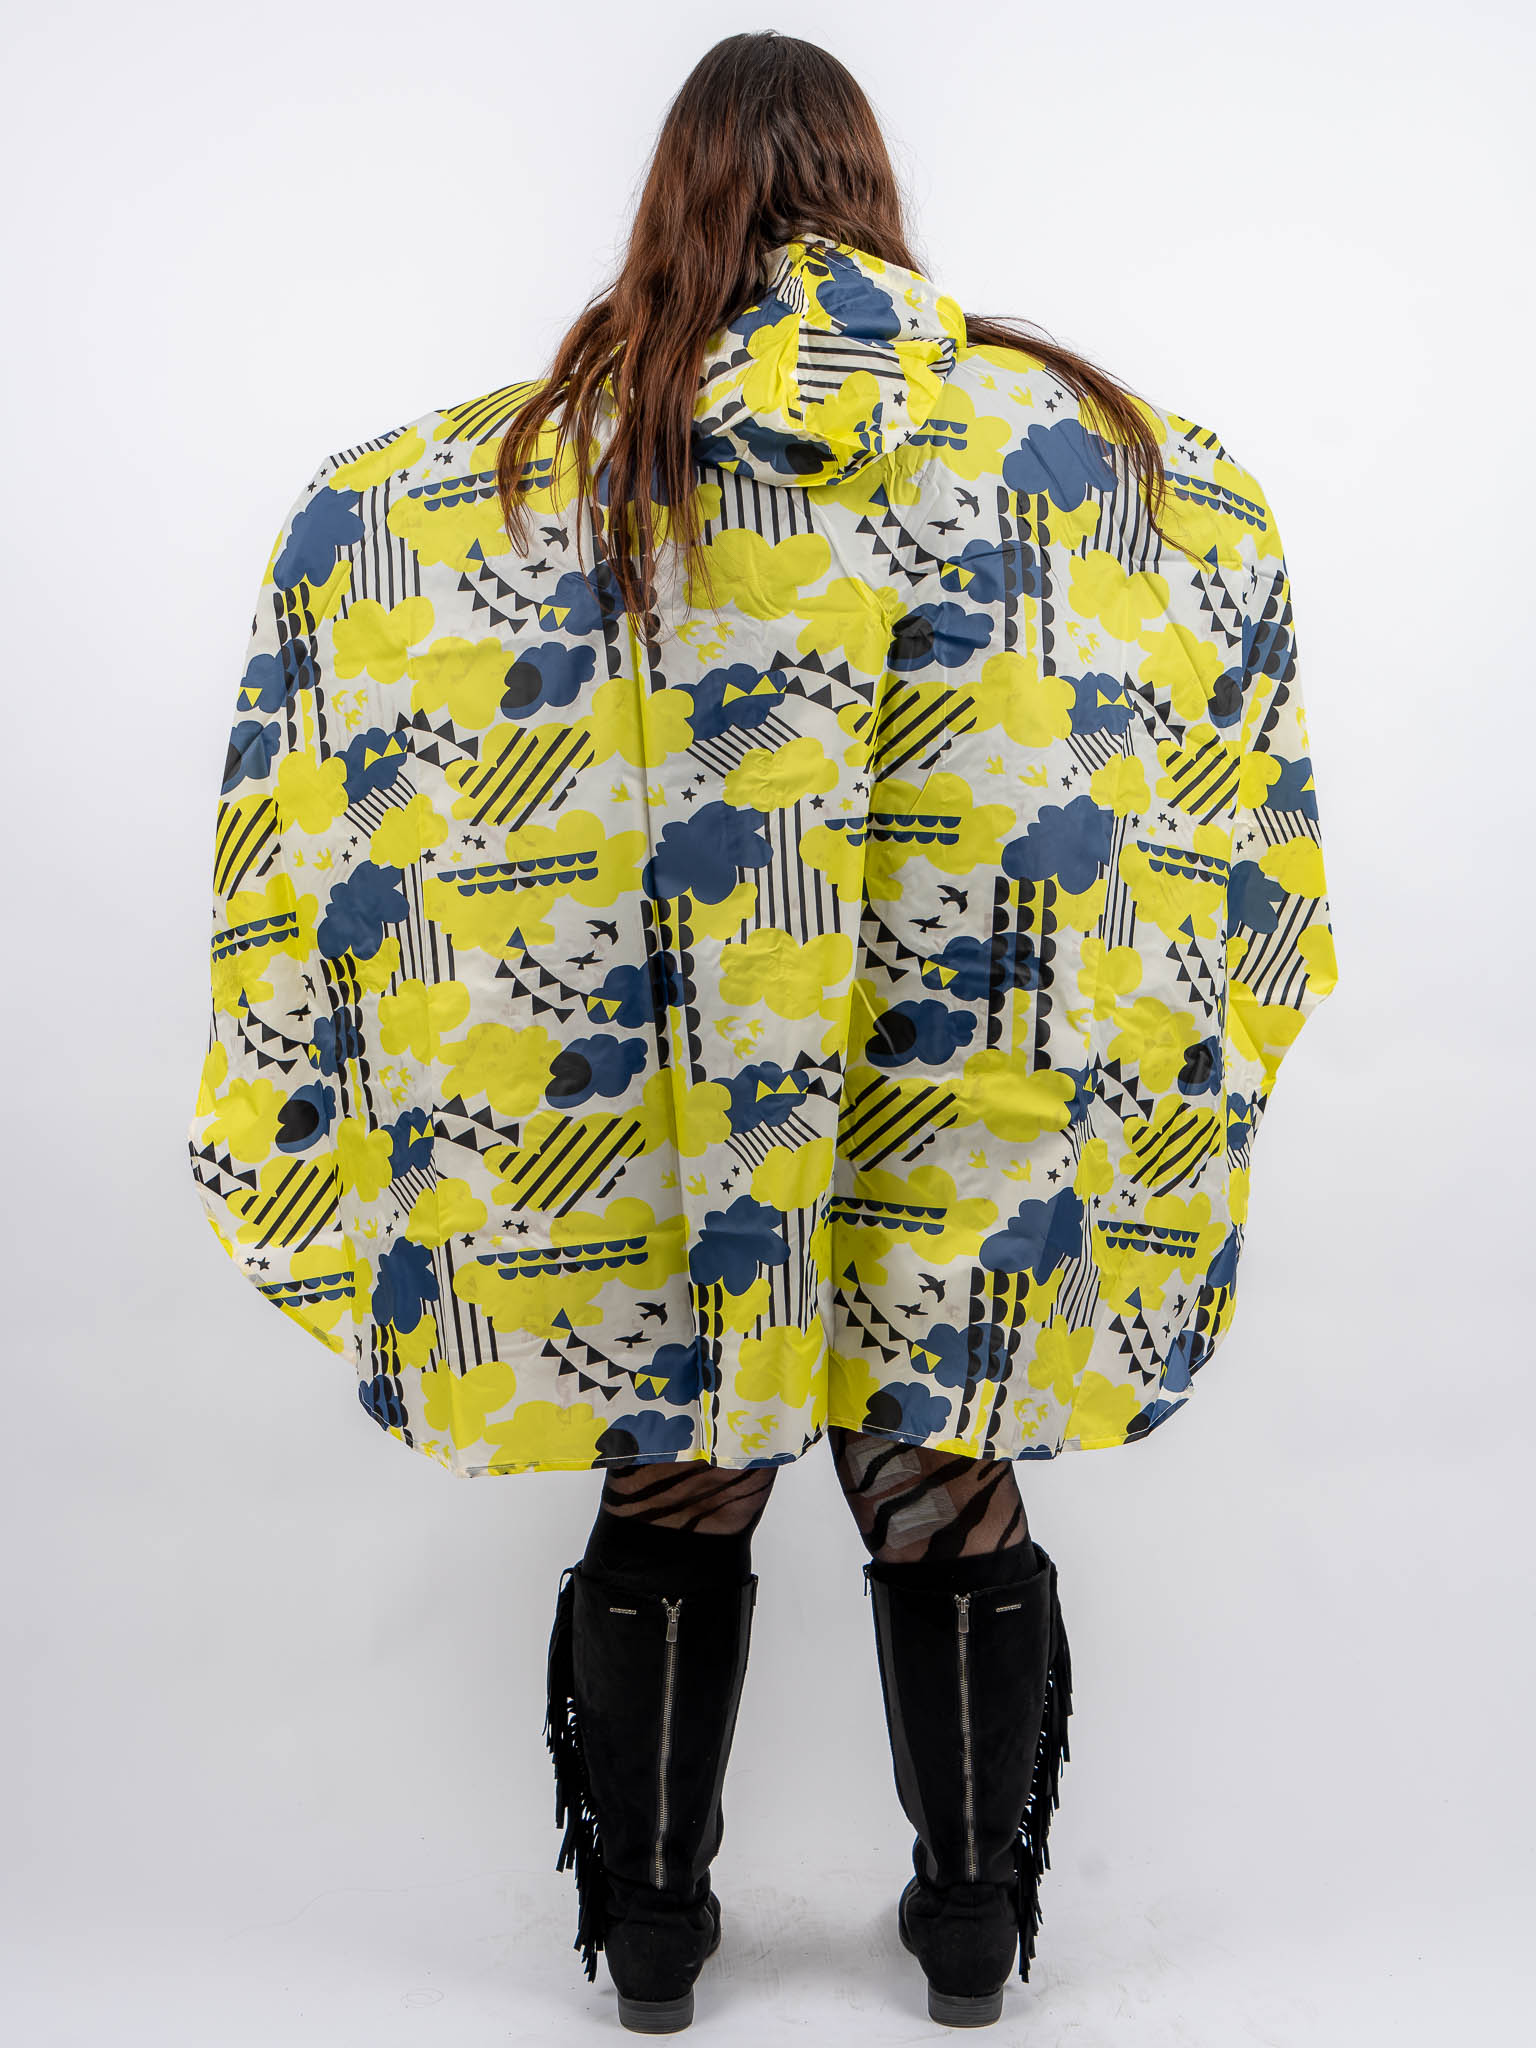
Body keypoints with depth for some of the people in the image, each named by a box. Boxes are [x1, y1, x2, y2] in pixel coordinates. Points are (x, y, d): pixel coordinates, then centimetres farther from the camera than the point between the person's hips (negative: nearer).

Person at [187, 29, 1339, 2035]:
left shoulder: (531, 459, -1)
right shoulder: (1072, 437, 0)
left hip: (660, 1110, 0)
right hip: (965, 1103, 0)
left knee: (672, 1497, 15)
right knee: (955, 1494, 15)